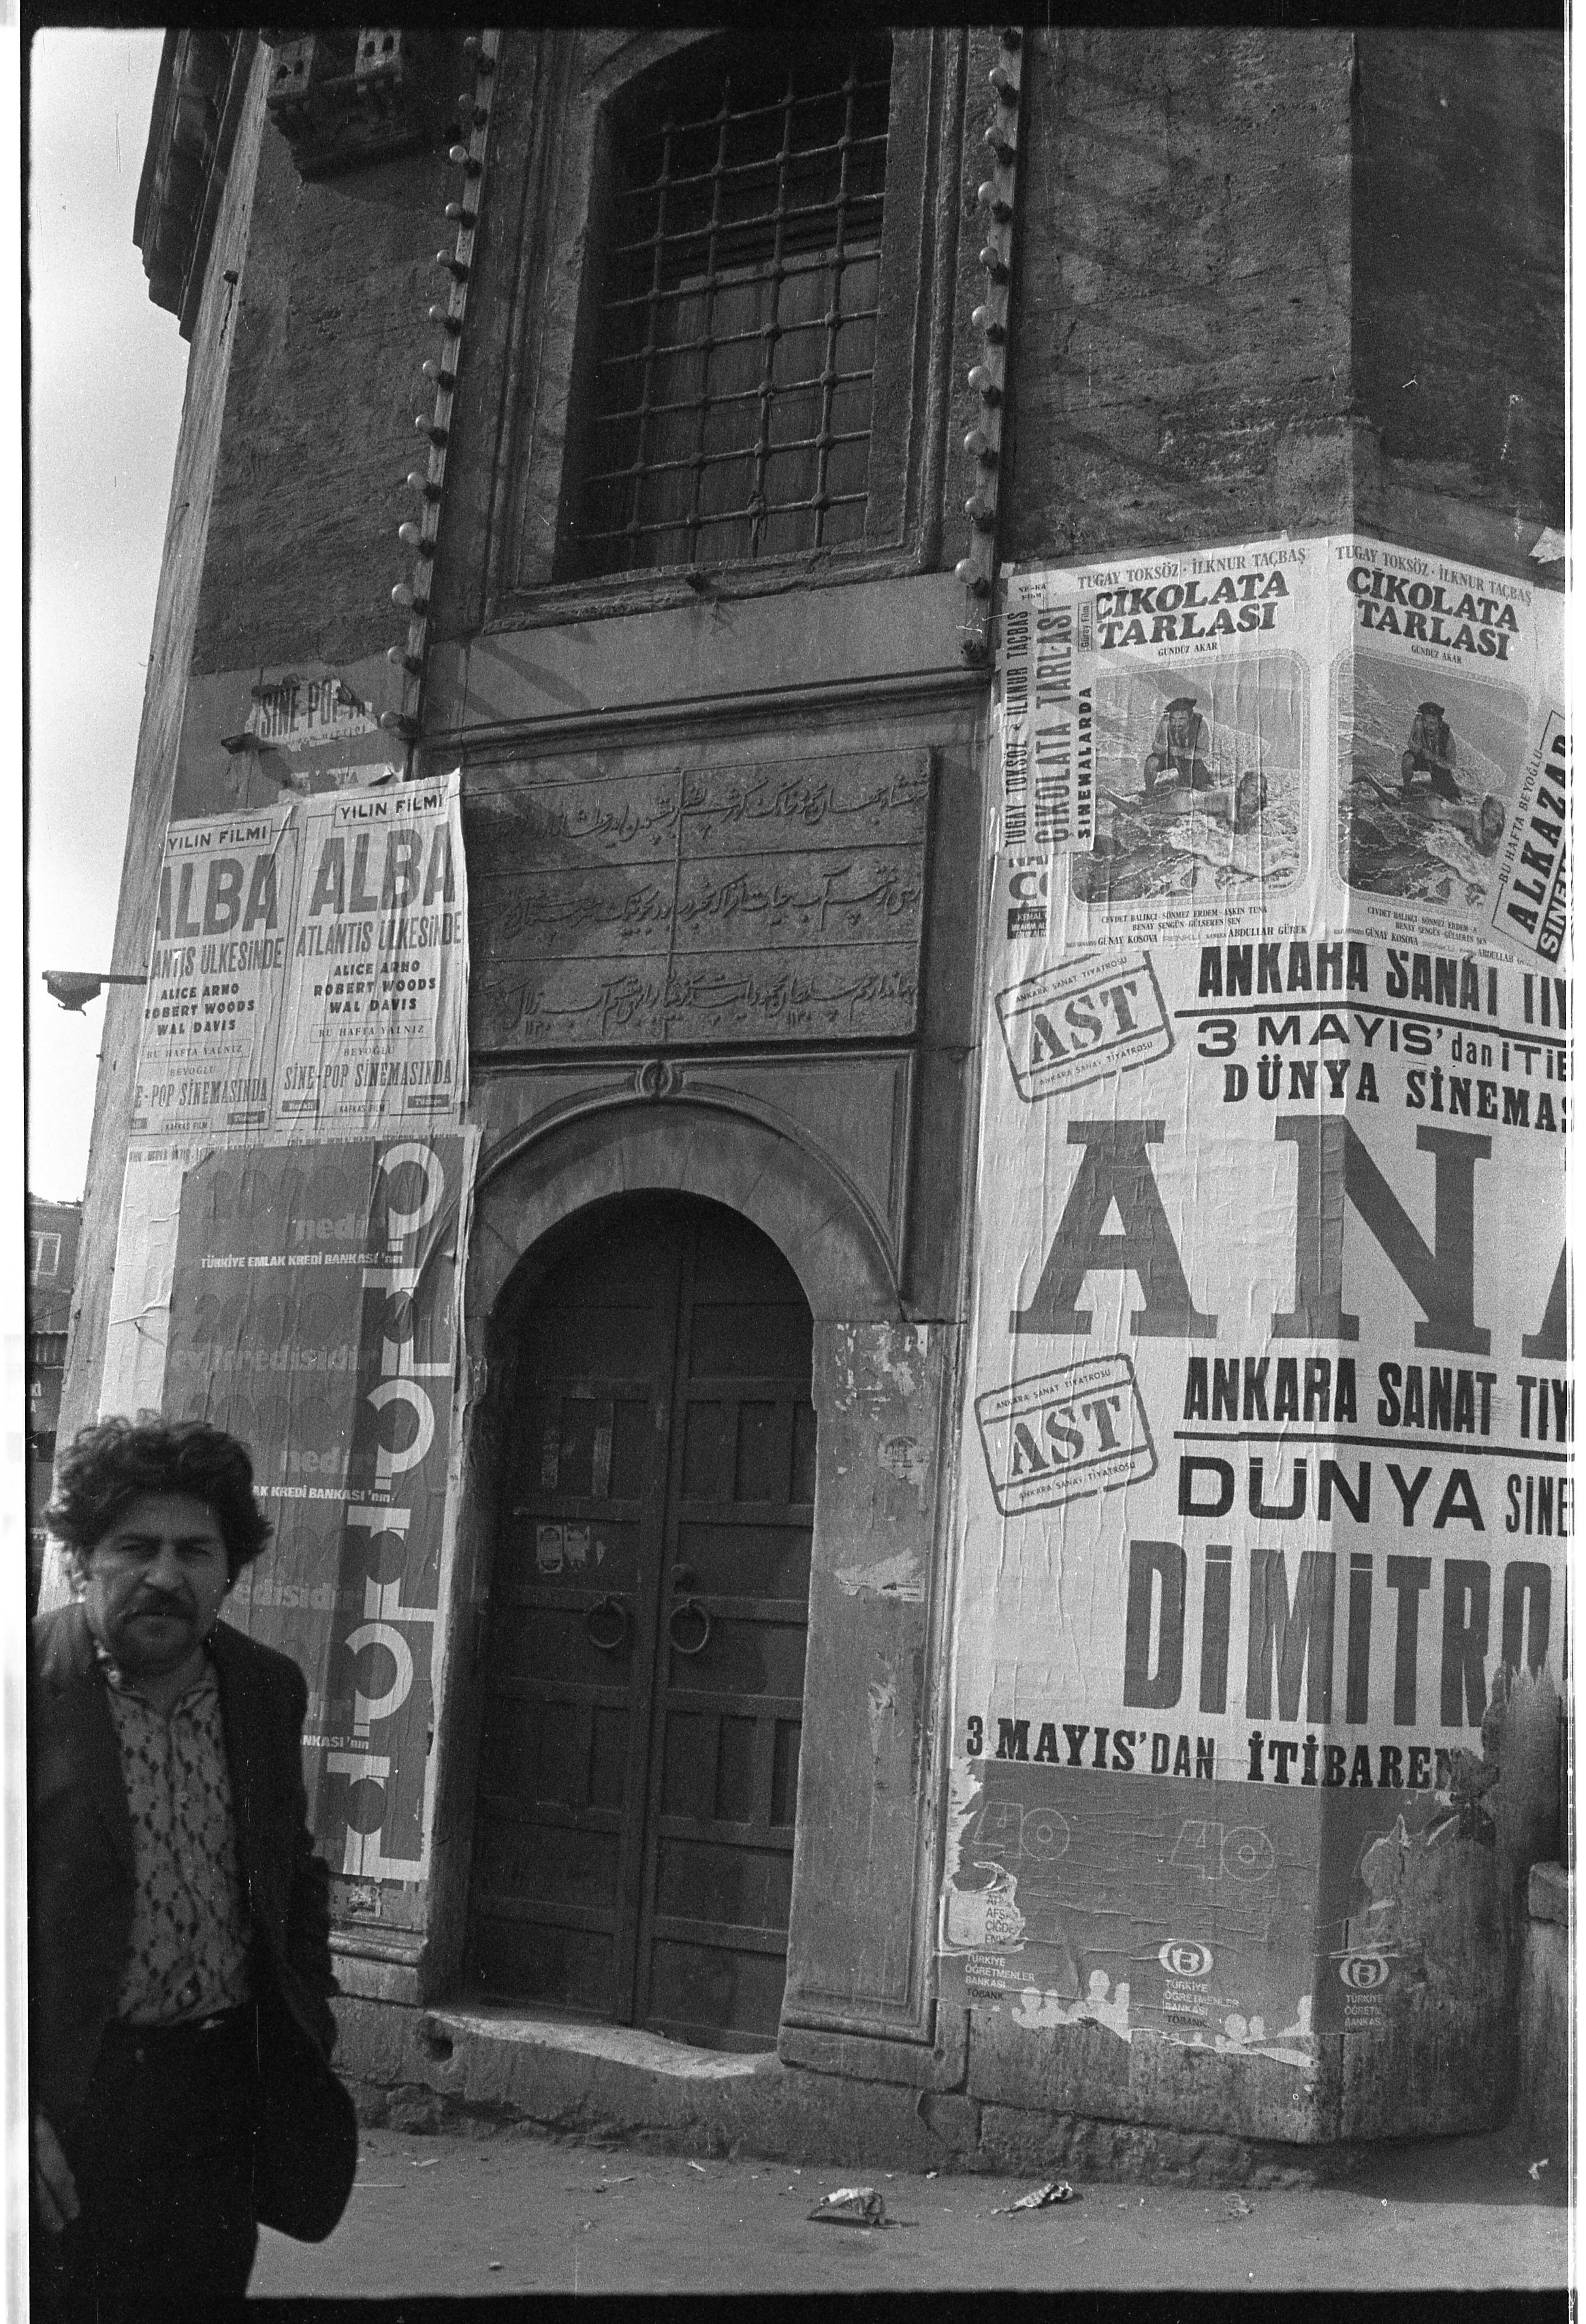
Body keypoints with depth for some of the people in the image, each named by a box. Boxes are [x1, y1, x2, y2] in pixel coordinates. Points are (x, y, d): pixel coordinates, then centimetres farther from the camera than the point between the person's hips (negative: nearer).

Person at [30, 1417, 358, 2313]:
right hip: (70, 2095, -4)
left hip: (227, 2095, 5)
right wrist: (22, 2105, -16)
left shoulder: (269, 1687, 3)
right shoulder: (32, 1681, -14)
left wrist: (309, 2028, 9)